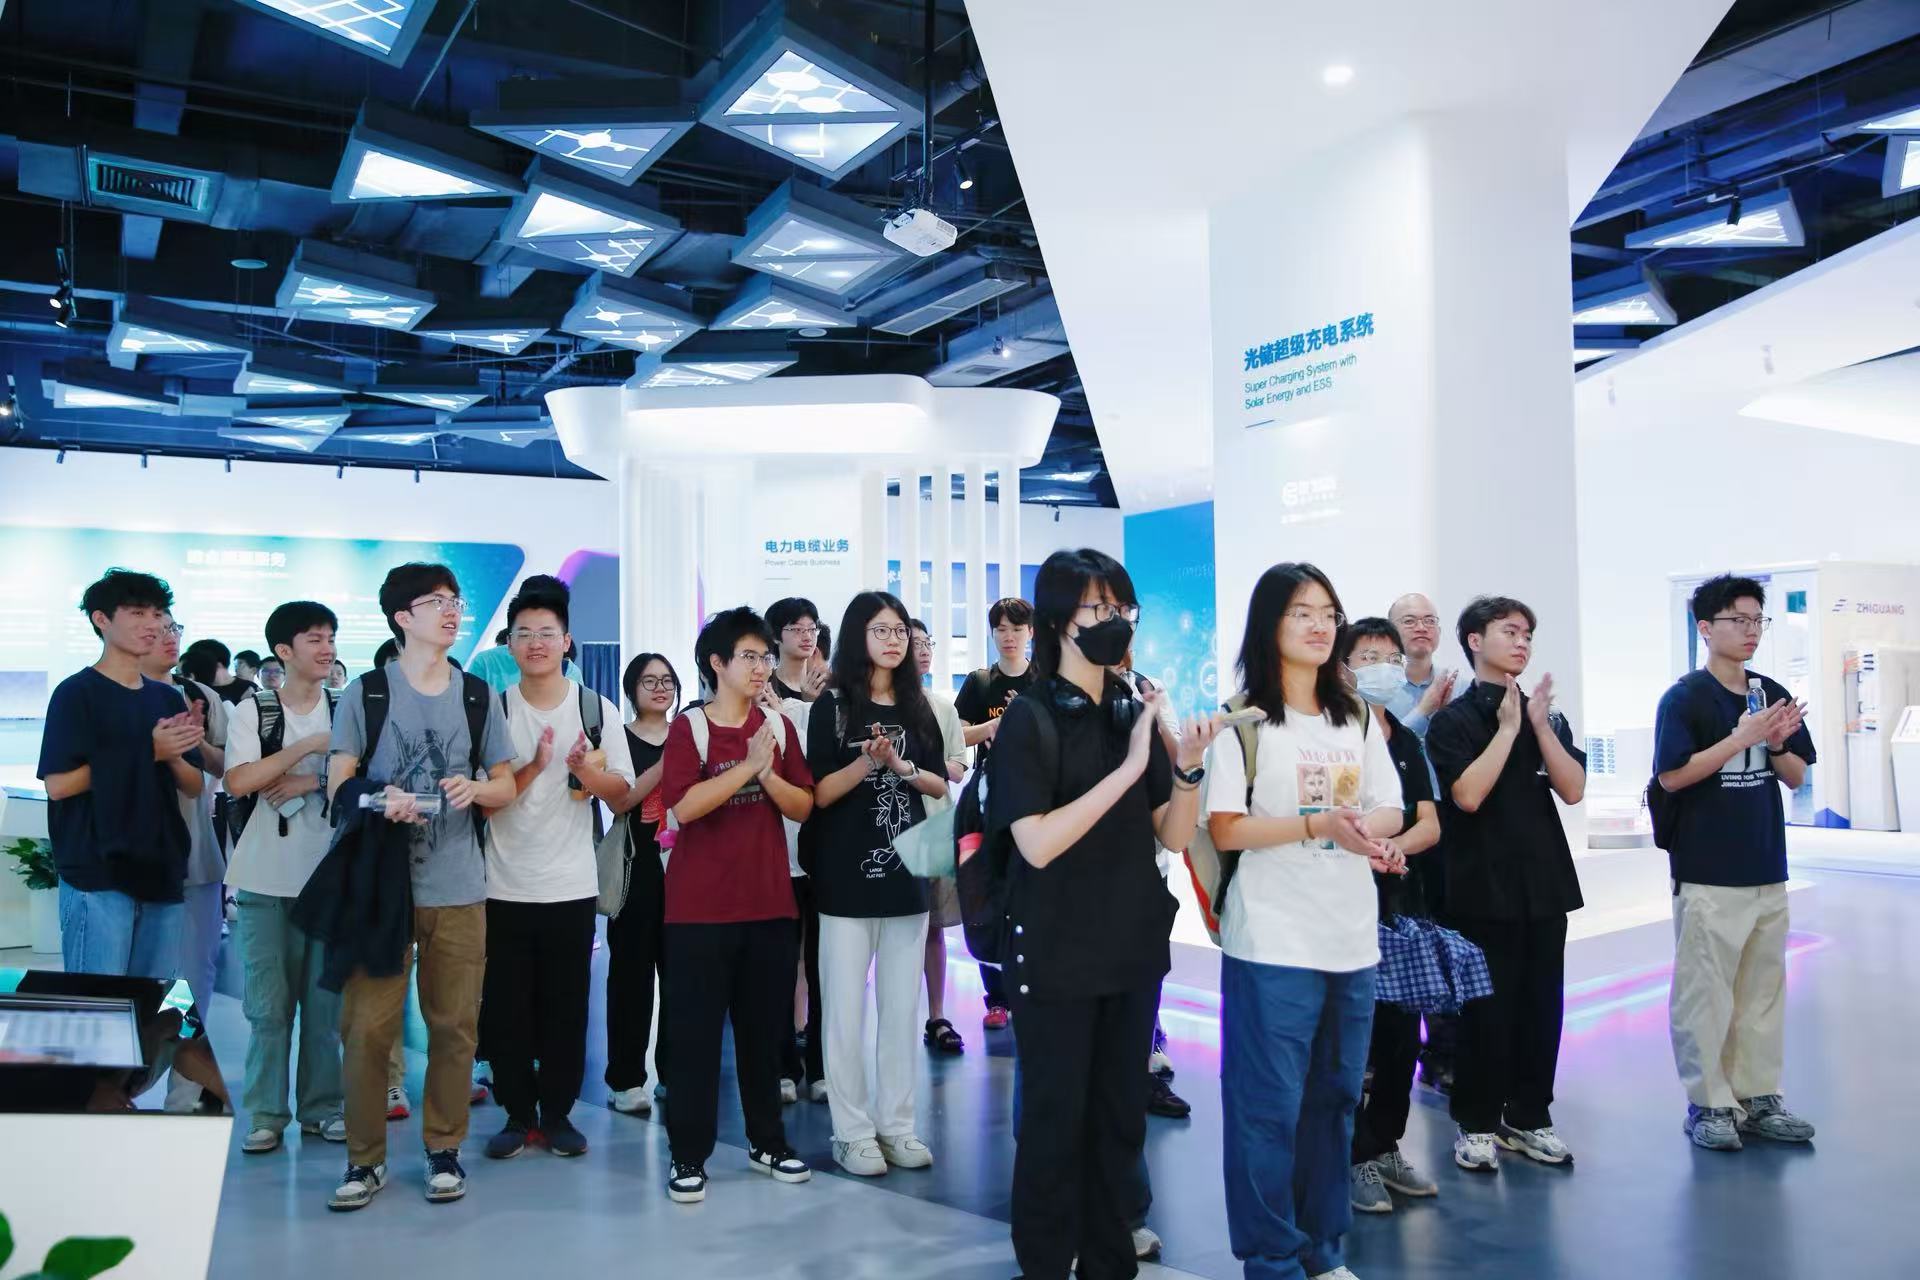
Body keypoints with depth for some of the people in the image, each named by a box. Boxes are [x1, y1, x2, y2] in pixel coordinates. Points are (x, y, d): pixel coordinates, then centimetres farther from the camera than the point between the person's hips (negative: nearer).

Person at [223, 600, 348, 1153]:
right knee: (268, 1003, 3)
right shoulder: (252, 711, 1)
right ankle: (265, 1113, 14)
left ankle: (323, 1106, 18)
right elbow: (238, 782, -12)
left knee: (325, 1000, 6)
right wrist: (311, 746, -14)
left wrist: (313, 782, -14)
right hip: (265, 877, -1)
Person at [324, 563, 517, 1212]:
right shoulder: (366, 691, 3)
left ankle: (444, 1150, 21)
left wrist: (476, 788, -10)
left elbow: (507, 785, 12)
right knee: (367, 1026, -1)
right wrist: (380, 799, -20)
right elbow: (338, 784, 1)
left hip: (458, 888, 2)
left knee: (455, 1024, 6)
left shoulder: (478, 696, 10)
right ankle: (365, 1158, 15)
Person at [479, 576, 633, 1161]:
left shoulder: (598, 710, 2)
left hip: (571, 887, 0)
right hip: (504, 886, 0)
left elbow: (623, 793, 4)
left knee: (566, 1007, 7)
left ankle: (558, 1112, 21)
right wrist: (534, 766, -20)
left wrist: (587, 770, -17)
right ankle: (518, 1115, 21)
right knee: (506, 1007, 6)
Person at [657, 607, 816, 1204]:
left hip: (769, 901, 4)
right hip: (700, 905, -4)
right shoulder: (688, 727, -5)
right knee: (695, 1028, 2)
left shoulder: (780, 726, 7)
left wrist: (768, 774, -14)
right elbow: (683, 806, -19)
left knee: (765, 1024, 13)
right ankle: (689, 1155, 13)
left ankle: (766, 1142, 26)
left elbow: (803, 807, 3)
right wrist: (747, 765, -21)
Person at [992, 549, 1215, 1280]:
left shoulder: (1136, 714, 5)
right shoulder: (1029, 720, -11)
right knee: (1055, 1121, 5)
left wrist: (1187, 770, -15)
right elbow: (1038, 843, -21)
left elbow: (1174, 837, 4)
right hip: (1057, 954, -5)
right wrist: (1129, 768, -25)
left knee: (1119, 1118, 15)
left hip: (1133, 947, 5)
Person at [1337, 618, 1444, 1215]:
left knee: (1401, 1030, 11)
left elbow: (1430, 825, 6)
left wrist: (1392, 845, -13)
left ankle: (1386, 1146, 25)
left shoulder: (1407, 743, 14)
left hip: (1402, 900, 6)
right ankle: (1354, 1157, 11)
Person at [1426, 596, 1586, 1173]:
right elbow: (1467, 794, -18)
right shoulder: (1454, 719, -4)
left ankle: (1529, 1116, 23)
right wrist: (1508, 726, -15)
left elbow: (1573, 789, 0)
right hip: (1483, 886, -5)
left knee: (1541, 1005, 9)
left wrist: (1539, 725, -10)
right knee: (1486, 1008, 1)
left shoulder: (1548, 716, 11)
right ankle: (1476, 1123, 14)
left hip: (1545, 882, 5)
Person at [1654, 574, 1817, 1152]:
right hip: (1707, 872, -6)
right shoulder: (1685, 697, -9)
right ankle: (1708, 1103, 11)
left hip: (1767, 870, 6)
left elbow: (1796, 777, 11)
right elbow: (1671, 775, -17)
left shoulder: (1773, 695, 9)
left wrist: (1776, 743, -10)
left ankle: (1758, 1096, 25)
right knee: (1705, 990, 0)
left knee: (1763, 987, 13)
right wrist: (1742, 737, -20)